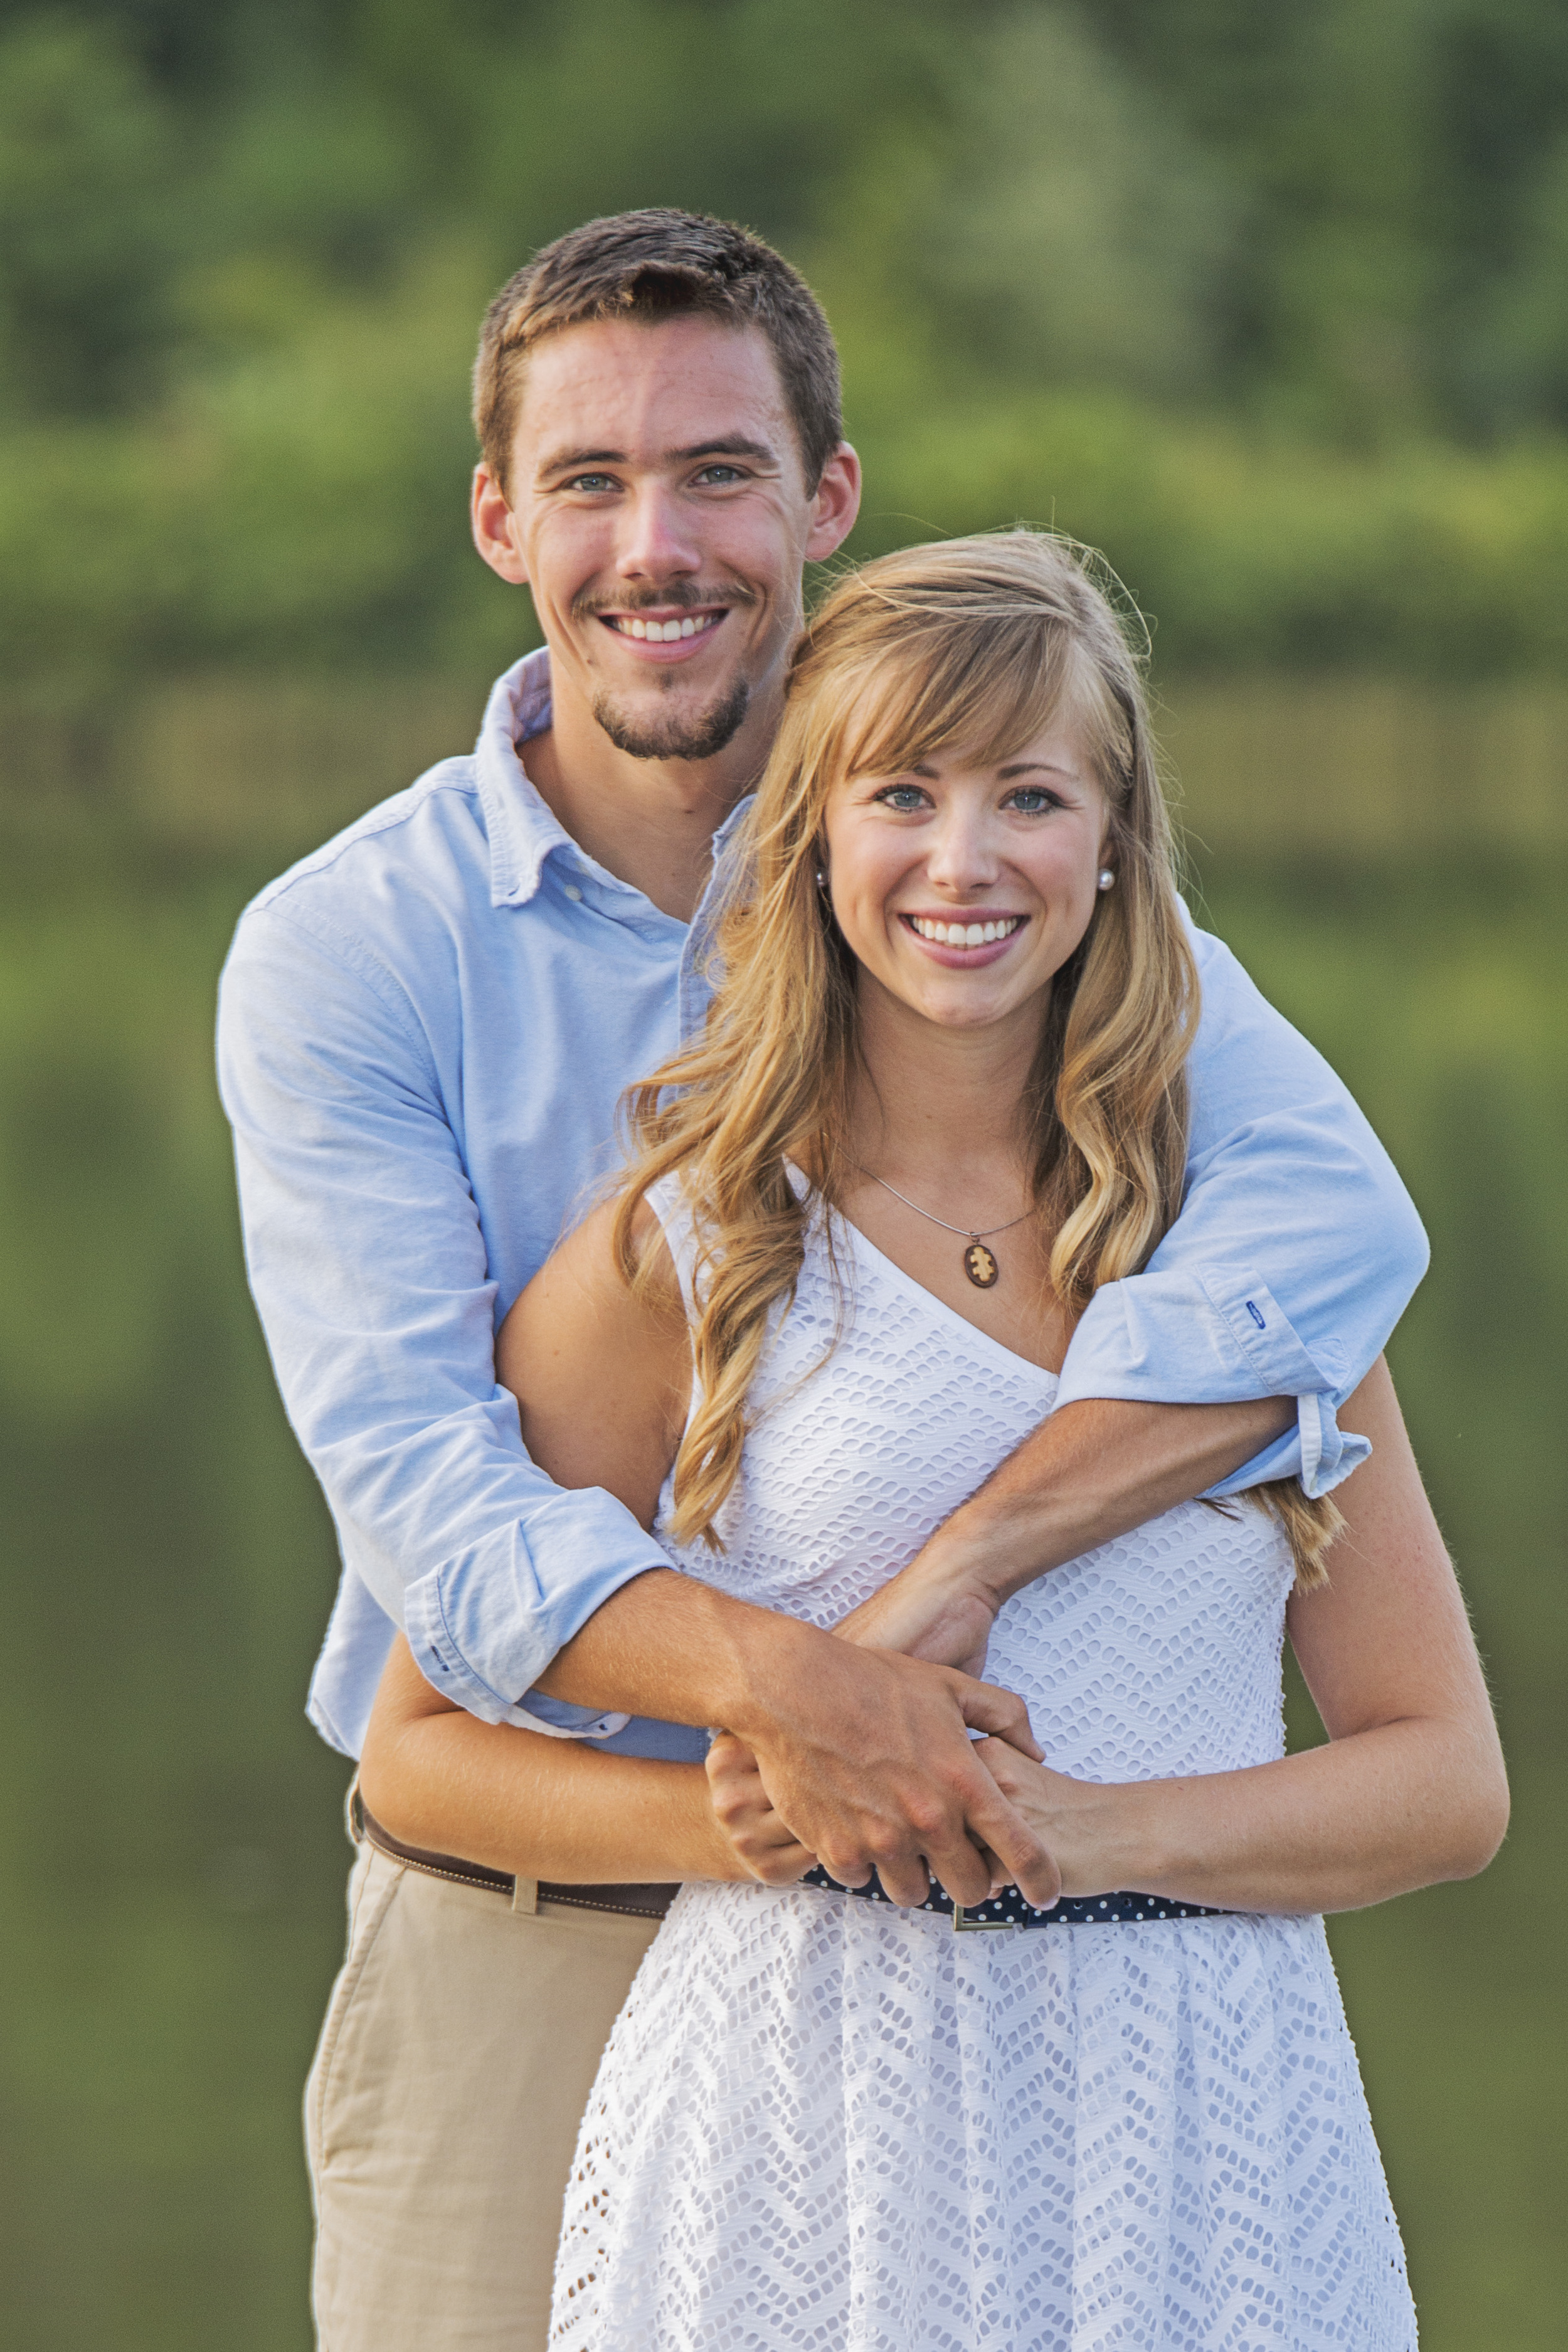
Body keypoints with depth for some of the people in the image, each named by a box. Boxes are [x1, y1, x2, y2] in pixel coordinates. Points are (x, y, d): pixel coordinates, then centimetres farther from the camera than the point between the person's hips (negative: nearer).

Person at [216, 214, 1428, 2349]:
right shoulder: (347, 951, -4)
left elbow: (1329, 1216, -18)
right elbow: (414, 1472, -16)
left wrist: (937, 1587, -30)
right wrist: (771, 1678, -35)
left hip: (944, 1908, 1)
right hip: (518, 1940, -1)